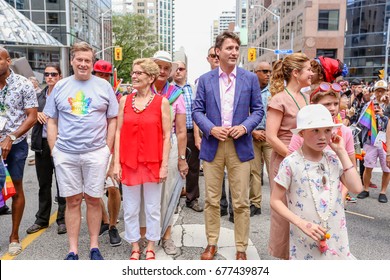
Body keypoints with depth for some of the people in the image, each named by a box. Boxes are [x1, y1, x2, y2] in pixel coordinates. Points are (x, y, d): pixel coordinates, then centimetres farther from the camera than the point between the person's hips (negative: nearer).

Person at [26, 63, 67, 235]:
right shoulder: (39, 96, 12)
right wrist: (37, 114, -4)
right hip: (42, 144, 5)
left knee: (62, 184, 4)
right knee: (44, 184, 14)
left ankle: (62, 220, 17)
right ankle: (42, 219, 27)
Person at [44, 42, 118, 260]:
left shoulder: (104, 86, 4)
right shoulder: (60, 87, 8)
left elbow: (113, 120, 5)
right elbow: (52, 121, 10)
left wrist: (108, 149, -2)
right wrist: (54, 150, 2)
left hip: (96, 153, -1)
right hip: (65, 154, 1)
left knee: (93, 199, 7)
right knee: (72, 201, 8)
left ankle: (94, 246, 22)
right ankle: (73, 250, 20)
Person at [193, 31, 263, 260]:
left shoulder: (250, 78, 6)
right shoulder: (205, 79, 7)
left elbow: (258, 110, 6)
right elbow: (197, 111, 5)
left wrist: (245, 127, -12)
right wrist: (211, 129, -12)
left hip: (240, 146, 0)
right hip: (212, 146, 1)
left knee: (241, 202, 4)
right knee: (212, 200, 9)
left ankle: (241, 249, 19)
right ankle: (212, 244, 25)